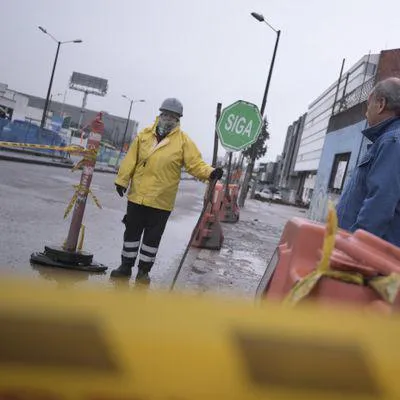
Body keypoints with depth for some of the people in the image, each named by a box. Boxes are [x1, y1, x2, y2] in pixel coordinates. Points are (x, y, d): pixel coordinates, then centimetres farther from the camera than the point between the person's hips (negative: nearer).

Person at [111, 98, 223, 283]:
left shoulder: (183, 141, -4)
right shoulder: (145, 134, 4)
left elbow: (195, 164, -10)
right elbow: (131, 159, 7)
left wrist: (210, 172, -27)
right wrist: (122, 180, 4)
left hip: (161, 201, -2)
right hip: (137, 196, 3)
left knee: (153, 237, 8)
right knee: (132, 232, 14)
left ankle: (144, 270, 25)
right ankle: (126, 266, 29)